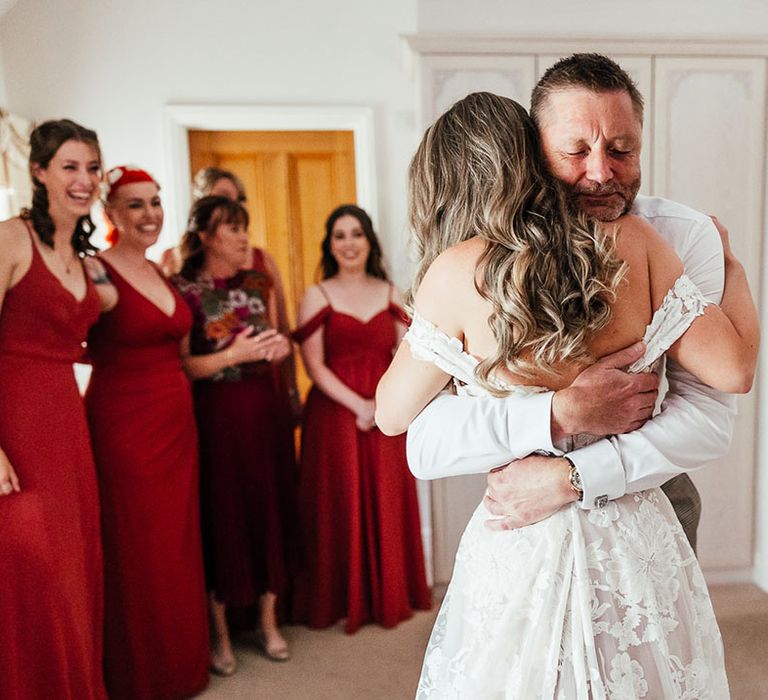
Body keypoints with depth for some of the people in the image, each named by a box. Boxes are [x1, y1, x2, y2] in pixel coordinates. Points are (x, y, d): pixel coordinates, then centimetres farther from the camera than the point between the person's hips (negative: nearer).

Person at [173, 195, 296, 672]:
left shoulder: (260, 285, 9)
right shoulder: (184, 290, -6)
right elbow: (179, 366, -12)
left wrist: (280, 348, -2)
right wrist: (231, 355, -21)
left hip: (263, 409, 5)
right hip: (215, 414, -5)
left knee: (271, 508, 9)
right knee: (222, 516, 3)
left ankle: (269, 623, 27)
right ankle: (220, 633, 21)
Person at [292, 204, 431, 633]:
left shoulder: (389, 293, 9)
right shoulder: (318, 296, 1)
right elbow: (315, 366, -6)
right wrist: (359, 405, -14)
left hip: (386, 416, 3)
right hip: (335, 413, -2)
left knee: (387, 504, 8)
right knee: (340, 505, 4)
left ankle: (390, 597, 26)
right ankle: (342, 601, 21)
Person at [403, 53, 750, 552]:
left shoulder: (688, 237, -17)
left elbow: (709, 417, -25)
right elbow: (424, 446, -28)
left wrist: (569, 476, -34)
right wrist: (561, 413, -40)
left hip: (654, 500, 1)